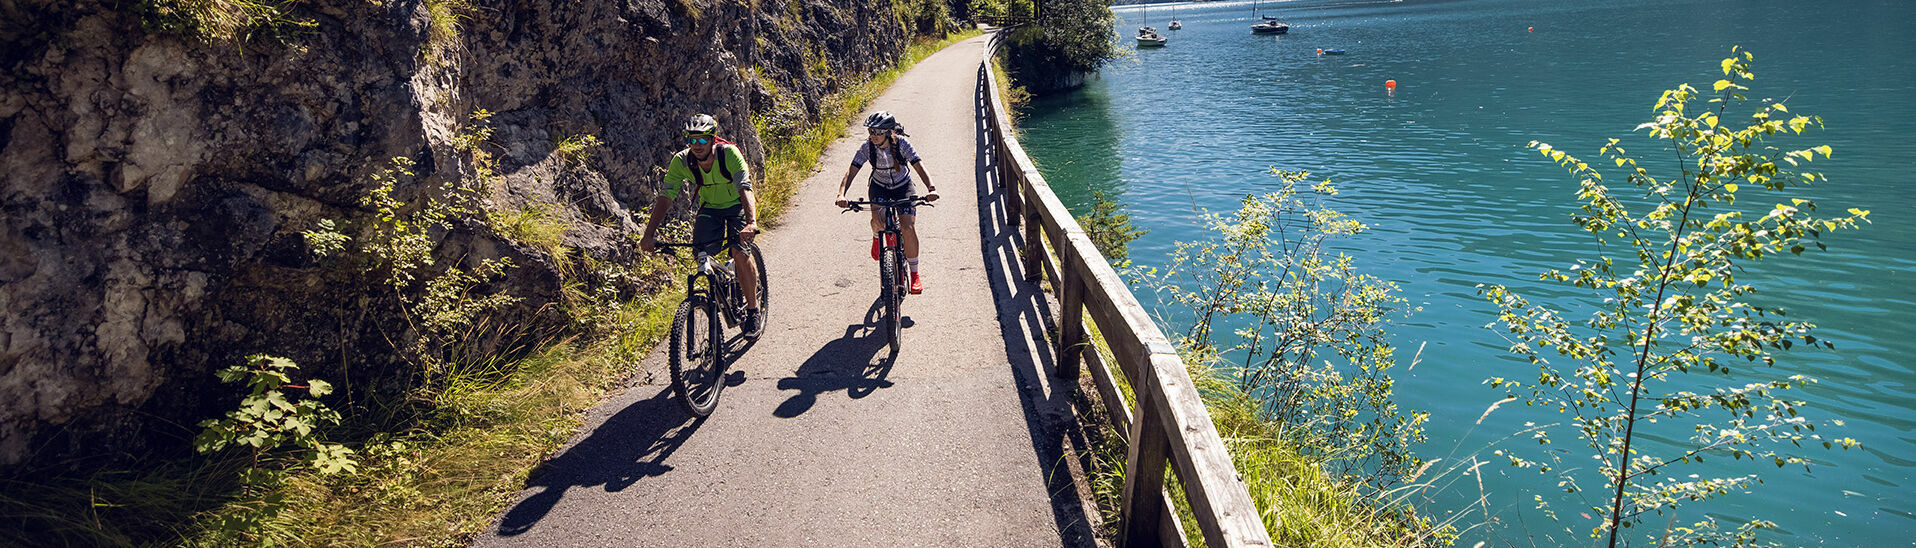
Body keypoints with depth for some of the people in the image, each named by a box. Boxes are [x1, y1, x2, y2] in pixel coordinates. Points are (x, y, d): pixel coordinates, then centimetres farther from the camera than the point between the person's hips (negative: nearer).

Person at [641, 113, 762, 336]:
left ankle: (753, 310, -7)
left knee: (740, 252, -23)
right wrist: (650, 233, -36)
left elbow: (745, 188, -41)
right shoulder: (681, 161, -21)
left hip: (736, 205, -3)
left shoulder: (729, 153, -29)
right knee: (701, 253, -19)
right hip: (709, 208, 3)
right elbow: (665, 197, -24)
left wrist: (751, 222, -58)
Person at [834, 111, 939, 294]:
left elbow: (919, 167, -33)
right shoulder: (867, 147, -23)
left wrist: (931, 188, -51)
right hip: (879, 187, 1)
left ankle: (915, 275, -3)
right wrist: (841, 194, -45)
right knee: (878, 221, -29)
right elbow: (851, 172, -28)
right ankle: (877, 237, 12)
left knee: (908, 228, -19)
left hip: (903, 186, -1)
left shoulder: (901, 143, -26)